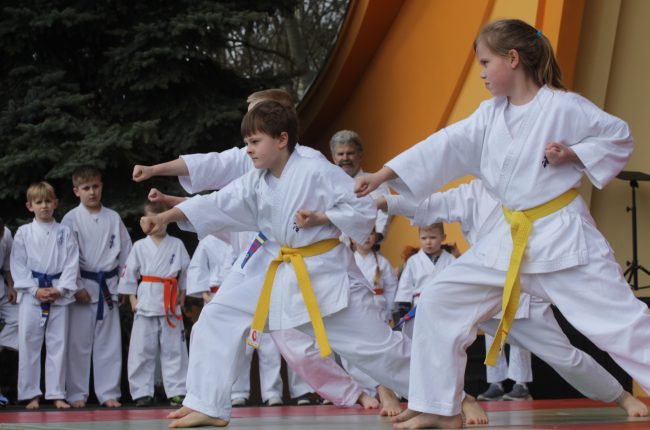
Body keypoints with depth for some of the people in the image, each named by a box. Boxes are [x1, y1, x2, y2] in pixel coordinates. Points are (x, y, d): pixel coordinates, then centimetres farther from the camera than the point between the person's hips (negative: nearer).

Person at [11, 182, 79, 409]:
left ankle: (57, 394, 8)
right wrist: (35, 290, -10)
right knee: (29, 344, -1)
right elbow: (18, 265, 0)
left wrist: (60, 290, -10)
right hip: (31, 294, 0)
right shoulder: (23, 233, 3)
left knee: (57, 344, 2)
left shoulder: (64, 233, 5)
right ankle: (32, 395, 7)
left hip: (59, 295, 1)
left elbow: (71, 264, 2)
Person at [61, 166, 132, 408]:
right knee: (79, 342, 1)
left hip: (108, 286, 3)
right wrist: (77, 287, -11)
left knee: (109, 342, 4)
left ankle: (108, 393, 11)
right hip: (82, 286, -3)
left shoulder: (113, 218, 7)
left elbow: (126, 252, 11)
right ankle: (77, 394, 9)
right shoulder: (71, 220, -2)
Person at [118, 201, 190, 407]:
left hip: (170, 304, 0)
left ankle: (176, 392, 8)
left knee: (173, 350, 3)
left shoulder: (177, 245, 6)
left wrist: (182, 295, 6)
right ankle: (142, 393, 6)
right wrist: (132, 299, 2)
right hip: (146, 303, 0)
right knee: (142, 350, 0)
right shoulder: (139, 247, 5)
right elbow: (128, 274, 7)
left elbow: (186, 272, 10)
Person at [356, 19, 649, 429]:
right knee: (440, 302, 4)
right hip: (510, 237, 7)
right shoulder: (490, 115, 6)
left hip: (562, 235, -6)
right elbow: (446, 146, 2)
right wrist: (384, 174, -4)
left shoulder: (563, 106, -11)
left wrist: (574, 155, -19)